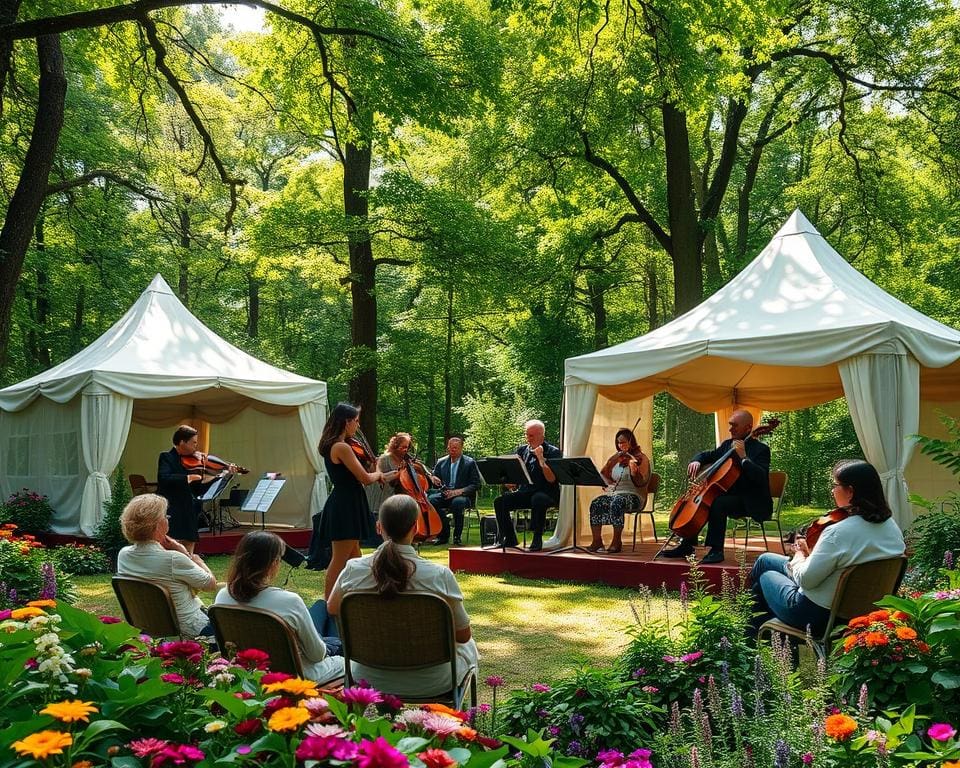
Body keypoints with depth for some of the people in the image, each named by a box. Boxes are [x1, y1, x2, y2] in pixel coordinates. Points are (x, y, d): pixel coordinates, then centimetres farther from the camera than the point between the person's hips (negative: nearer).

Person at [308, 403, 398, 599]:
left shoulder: (331, 445, 10)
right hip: (346, 507, -10)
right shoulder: (342, 447, -20)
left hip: (342, 504, 10)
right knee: (339, 562, -2)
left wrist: (378, 476, 10)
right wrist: (378, 474, 1)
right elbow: (365, 478, -20)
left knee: (354, 558, 18)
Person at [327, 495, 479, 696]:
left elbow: (332, 608, 5)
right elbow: (463, 635, -12)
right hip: (431, 683, -2)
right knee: (468, 647, 31)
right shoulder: (440, 575, -25)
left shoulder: (354, 569, -17)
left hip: (370, 679, 2)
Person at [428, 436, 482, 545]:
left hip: (463, 496, -3)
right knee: (431, 499, -29)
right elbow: (434, 478, 17)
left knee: (457, 502, -39)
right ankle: (443, 535, -16)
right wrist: (433, 479, -11)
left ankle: (457, 536, -20)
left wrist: (458, 491, -18)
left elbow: (476, 485, -3)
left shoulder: (470, 463, 2)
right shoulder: (441, 462, 14)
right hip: (445, 494, 4)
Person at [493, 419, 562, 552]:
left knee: (537, 500, -39)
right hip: (525, 491, 5)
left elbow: (551, 479, -14)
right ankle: (509, 538, -2)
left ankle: (537, 539, -22)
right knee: (499, 501, -16)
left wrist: (540, 458, -18)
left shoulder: (553, 452, -2)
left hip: (547, 493, -5)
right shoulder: (522, 450, 14)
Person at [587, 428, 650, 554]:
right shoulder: (616, 458, 16)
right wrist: (609, 483, 0)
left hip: (633, 496, -5)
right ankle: (597, 541, -22)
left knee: (617, 503, -37)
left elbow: (640, 483, -14)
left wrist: (633, 470, -34)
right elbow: (603, 474, 21)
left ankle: (617, 542, -28)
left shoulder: (641, 458, -2)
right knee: (596, 504, -24)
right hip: (614, 493, 5)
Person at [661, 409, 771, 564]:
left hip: (751, 503, -8)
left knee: (718, 503, -32)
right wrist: (696, 461, -4)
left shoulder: (761, 449, -11)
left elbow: (761, 477, -25)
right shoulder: (727, 444, 11)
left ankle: (716, 550, -27)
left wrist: (743, 457, -33)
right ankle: (687, 545, 8)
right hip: (729, 495, 8)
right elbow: (707, 455, 20)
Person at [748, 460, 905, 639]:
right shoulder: (893, 527, -8)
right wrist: (812, 554, 6)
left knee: (765, 565, 22)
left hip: (817, 617, -8)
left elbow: (805, 579, -24)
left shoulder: (837, 533, -32)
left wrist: (800, 554, -4)